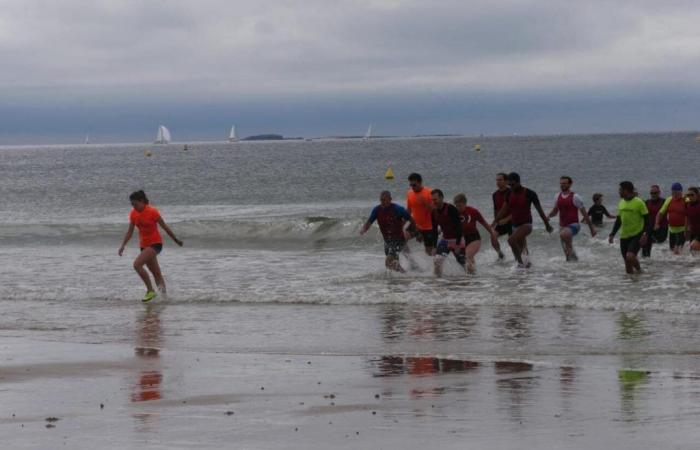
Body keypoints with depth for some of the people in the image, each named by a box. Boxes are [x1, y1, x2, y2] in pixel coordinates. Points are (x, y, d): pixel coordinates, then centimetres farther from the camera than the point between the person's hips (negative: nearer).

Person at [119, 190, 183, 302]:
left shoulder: (152, 212, -16)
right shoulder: (133, 214, 1)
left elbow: (164, 227, -8)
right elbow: (130, 231, 9)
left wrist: (176, 240, 0)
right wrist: (123, 246, -1)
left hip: (155, 243, -7)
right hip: (144, 245, 7)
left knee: (137, 264, -22)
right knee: (156, 272, 13)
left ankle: (150, 291, -15)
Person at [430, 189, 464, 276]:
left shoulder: (451, 209, -22)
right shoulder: (434, 212, -3)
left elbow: (459, 226, -22)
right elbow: (434, 230, 6)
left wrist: (458, 244, -25)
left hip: (456, 240, -4)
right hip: (444, 239, 4)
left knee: (463, 262, 6)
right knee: (437, 259, -18)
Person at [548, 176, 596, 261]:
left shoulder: (575, 197, -10)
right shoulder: (558, 197, 7)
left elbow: (584, 213, -6)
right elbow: (555, 211, 19)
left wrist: (591, 228, -5)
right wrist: (548, 216, -4)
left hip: (573, 225, -6)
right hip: (562, 226, 6)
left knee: (564, 234, -37)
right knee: (567, 252, 9)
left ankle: (571, 253, -20)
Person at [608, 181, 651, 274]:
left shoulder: (638, 203, -10)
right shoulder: (621, 203, 10)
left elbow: (647, 220, -10)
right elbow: (618, 220, 19)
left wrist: (646, 234, -21)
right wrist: (612, 234, 12)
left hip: (636, 235, -6)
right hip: (624, 236, 6)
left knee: (630, 257, -24)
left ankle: (639, 270, 1)